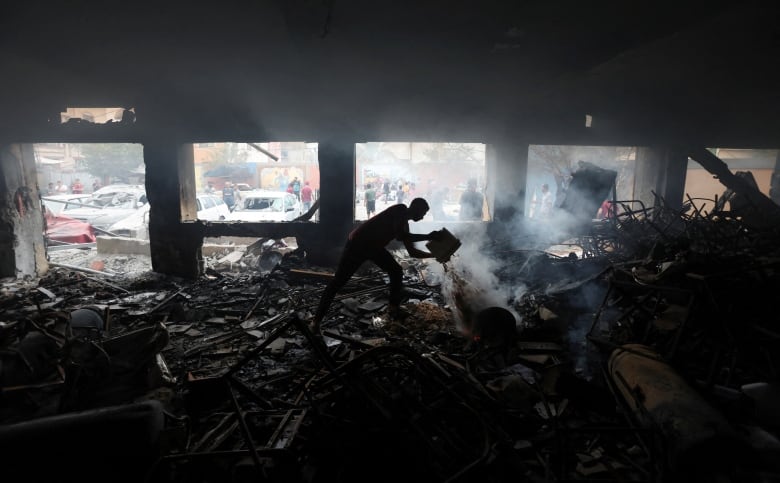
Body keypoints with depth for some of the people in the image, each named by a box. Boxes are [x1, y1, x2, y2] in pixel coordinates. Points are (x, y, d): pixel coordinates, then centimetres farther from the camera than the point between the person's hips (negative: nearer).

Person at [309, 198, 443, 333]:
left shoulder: (404, 224, 12)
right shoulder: (400, 210, -14)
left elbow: (412, 251, 17)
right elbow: (400, 236, -30)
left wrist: (435, 254, 15)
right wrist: (428, 237, -25)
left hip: (373, 246, 9)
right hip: (357, 244, -9)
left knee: (396, 271, 10)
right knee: (338, 281, -8)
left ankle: (394, 309, 19)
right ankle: (316, 320, -2)